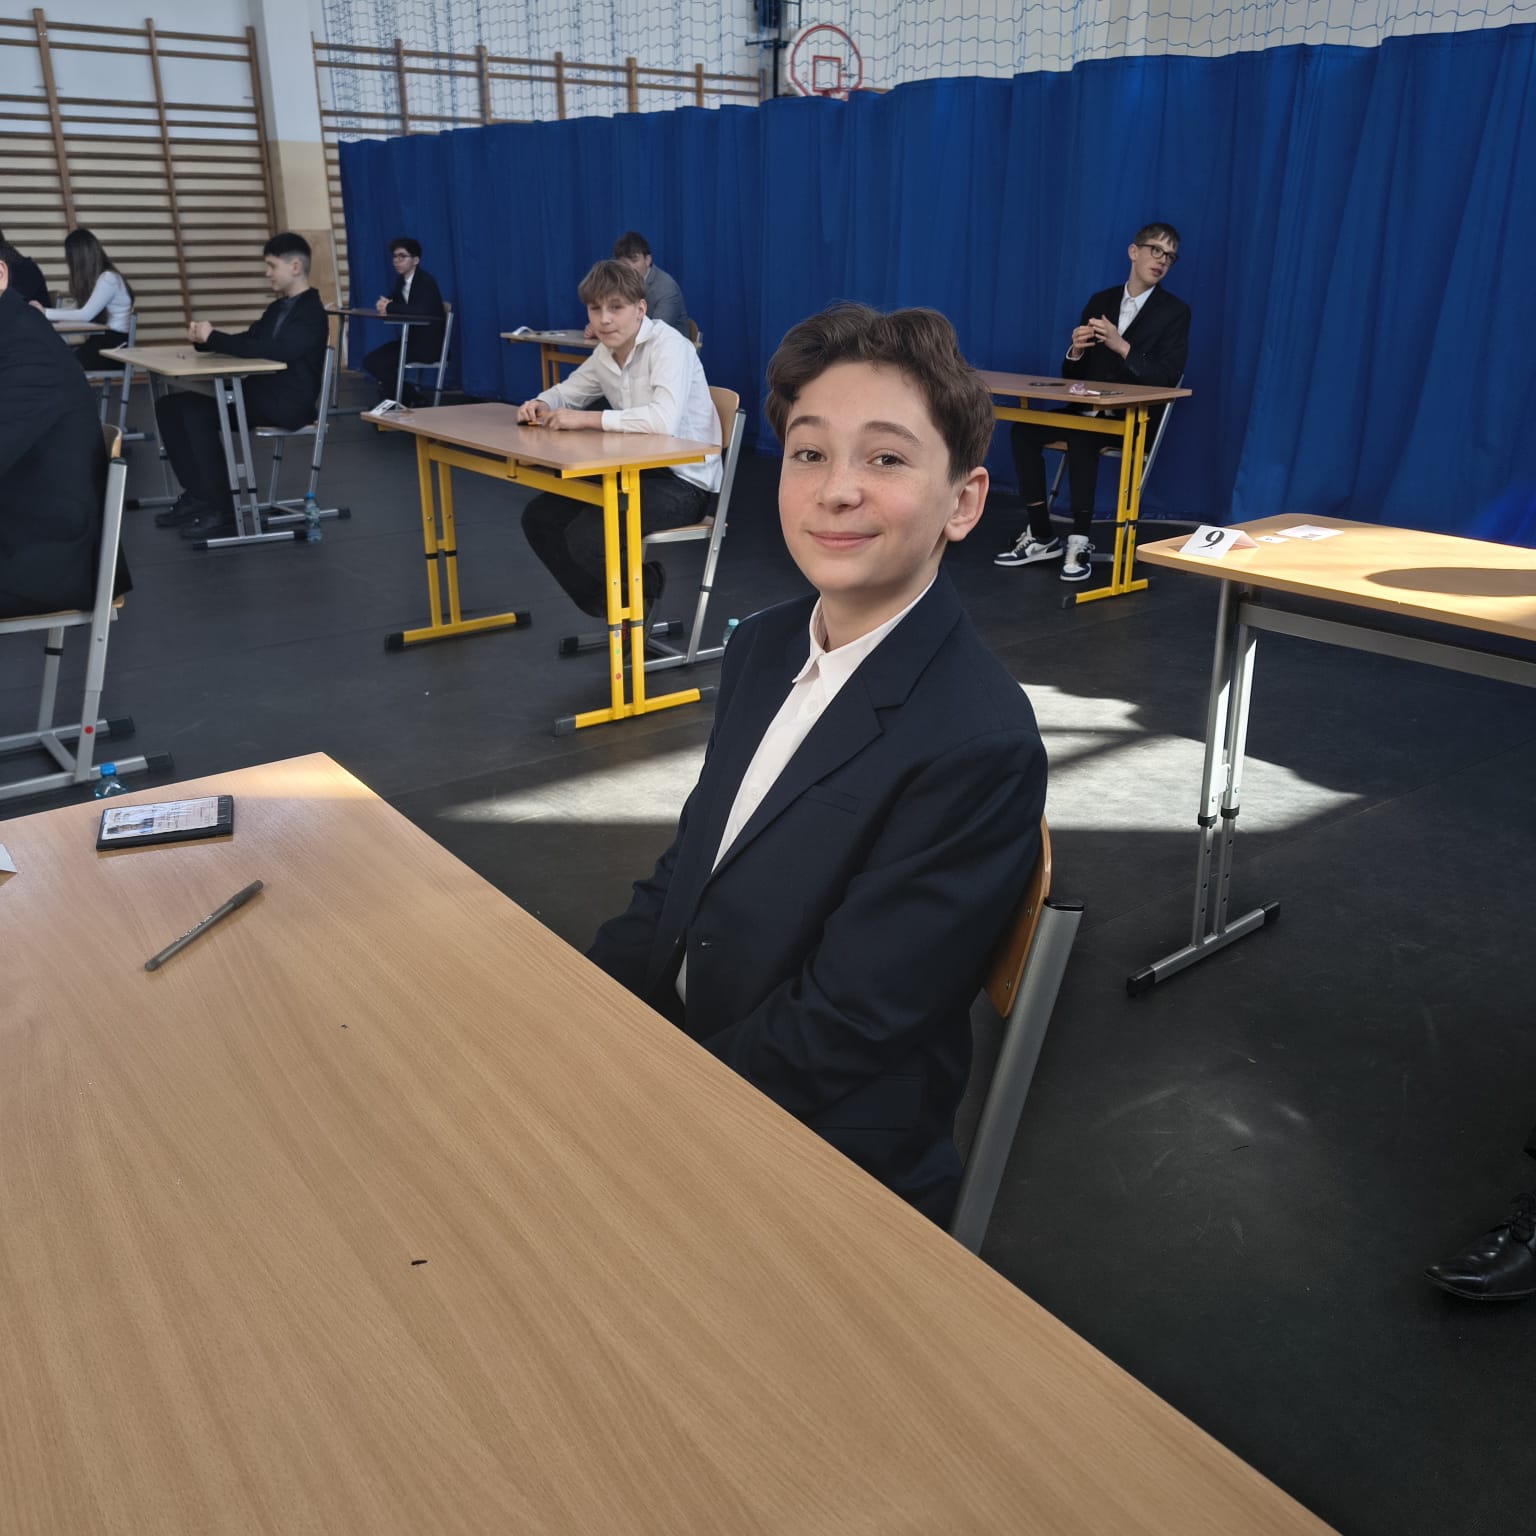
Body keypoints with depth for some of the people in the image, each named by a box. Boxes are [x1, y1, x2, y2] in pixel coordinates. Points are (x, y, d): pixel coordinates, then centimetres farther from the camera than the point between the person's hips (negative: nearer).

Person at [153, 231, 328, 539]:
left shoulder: (311, 314, -11)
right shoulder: (277, 308, 19)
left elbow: (273, 350, -24)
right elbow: (248, 341, 20)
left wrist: (213, 337, -19)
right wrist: (204, 338, 0)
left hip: (287, 403, -9)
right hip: (259, 392, 9)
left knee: (198, 414, -27)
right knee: (171, 406, -2)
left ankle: (220, 509, -20)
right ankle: (197, 494, 1)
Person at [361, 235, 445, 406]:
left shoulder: (426, 281, -16)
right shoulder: (401, 280, 10)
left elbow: (421, 310, -33)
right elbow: (389, 300, 14)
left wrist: (389, 307, -22)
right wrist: (383, 303, -12)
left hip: (428, 343, -8)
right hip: (410, 339, 8)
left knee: (380, 363, -19)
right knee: (370, 361, -6)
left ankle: (413, 398, -1)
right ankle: (406, 395, 6)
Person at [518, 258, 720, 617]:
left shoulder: (668, 345, -18)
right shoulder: (605, 353, 6)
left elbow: (665, 420, -35)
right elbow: (567, 392, 23)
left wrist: (587, 419, -28)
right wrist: (541, 405, -2)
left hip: (683, 480, -9)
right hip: (638, 470, 9)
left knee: (586, 538, -26)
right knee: (539, 518, 3)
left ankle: (645, 586, 6)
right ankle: (607, 606, 15)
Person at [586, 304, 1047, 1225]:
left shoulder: (979, 747, -24)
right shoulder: (764, 646, 1)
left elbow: (836, 1031, -21)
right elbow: (687, 873, 8)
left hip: (828, 1173, -6)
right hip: (678, 1054, 6)